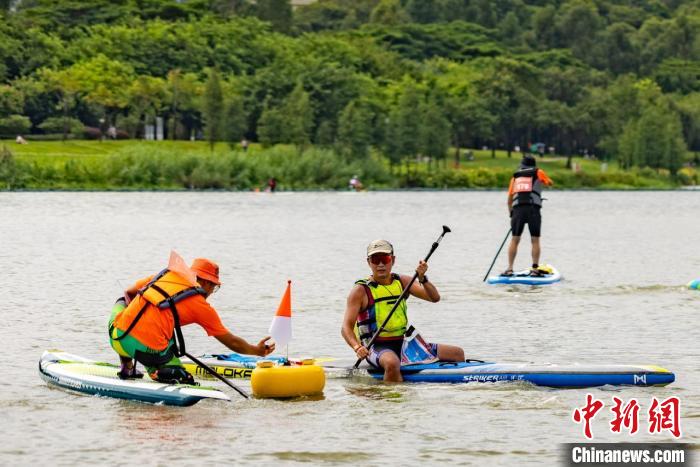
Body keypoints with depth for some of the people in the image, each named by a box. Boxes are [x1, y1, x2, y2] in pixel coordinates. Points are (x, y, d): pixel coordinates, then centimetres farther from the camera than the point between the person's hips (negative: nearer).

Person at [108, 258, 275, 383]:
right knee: (179, 375, 24)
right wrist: (257, 350, 31)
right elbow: (231, 342, 16)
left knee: (121, 302, 36)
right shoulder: (203, 307, 7)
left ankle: (127, 368, 27)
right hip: (151, 351, -3)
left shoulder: (166, 275, 16)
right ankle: (159, 371, -10)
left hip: (118, 338, 3)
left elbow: (128, 294, 26)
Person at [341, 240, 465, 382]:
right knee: (392, 363, -42)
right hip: (377, 348, -6)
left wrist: (422, 278, -18)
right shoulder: (361, 290, -5)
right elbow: (346, 327, -12)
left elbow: (435, 298, 1)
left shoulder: (402, 282, 10)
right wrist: (357, 347, -31)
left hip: (404, 344, 6)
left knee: (457, 353, 1)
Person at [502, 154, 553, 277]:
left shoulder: (515, 176, 17)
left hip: (517, 209, 2)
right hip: (533, 209, -2)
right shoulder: (538, 173, 10)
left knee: (514, 240, 6)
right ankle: (535, 269, -2)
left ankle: (509, 269, 1)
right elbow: (550, 183, 27)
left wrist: (511, 214, 24)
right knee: (535, 240, 3)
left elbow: (509, 198, 16)